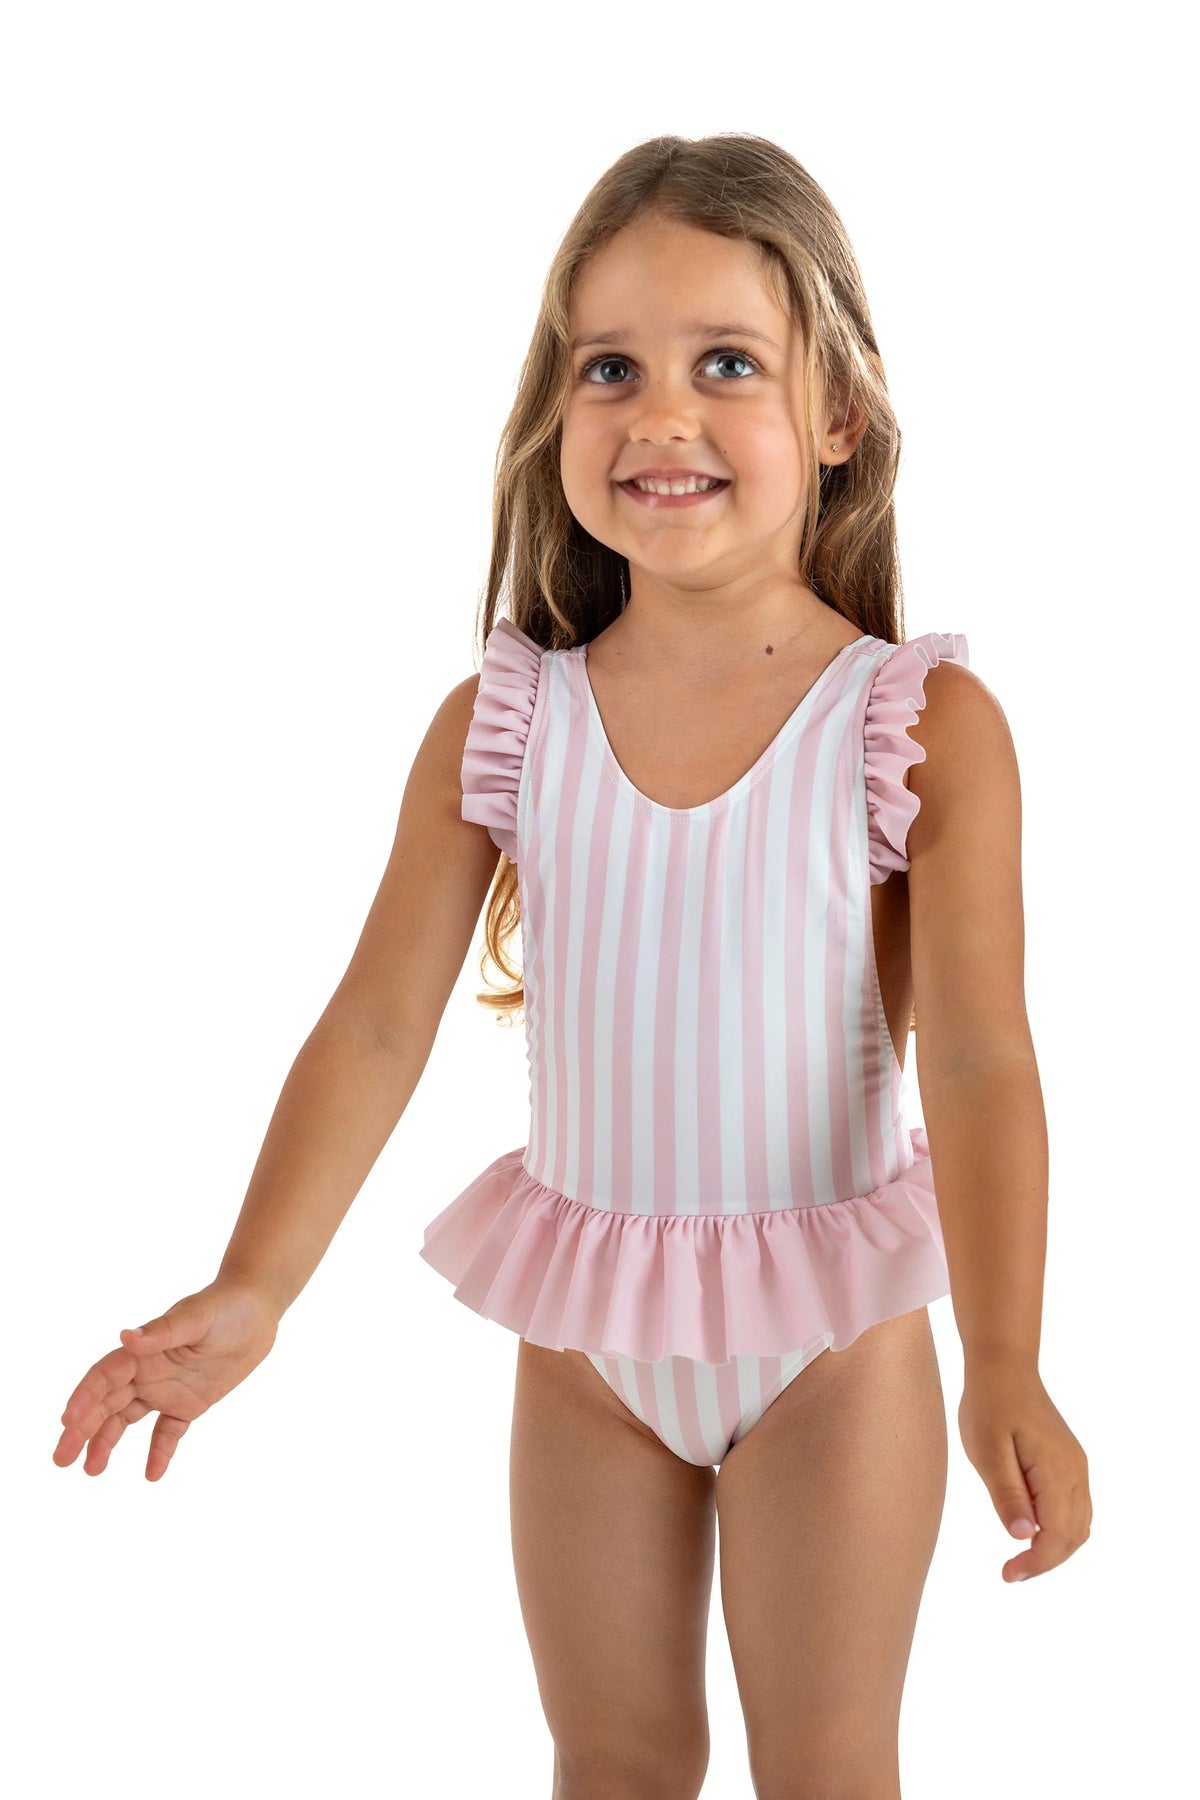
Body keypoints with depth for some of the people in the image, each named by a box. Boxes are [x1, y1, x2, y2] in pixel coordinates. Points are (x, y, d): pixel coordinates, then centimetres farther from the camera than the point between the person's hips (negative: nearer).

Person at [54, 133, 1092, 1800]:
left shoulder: (929, 724, -16)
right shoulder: (500, 723, -9)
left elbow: (977, 1059, -21)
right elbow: (379, 1023, -11)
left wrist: (1006, 1370, -32)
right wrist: (251, 1291, -21)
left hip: (831, 1321, -2)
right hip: (586, 1322, 2)